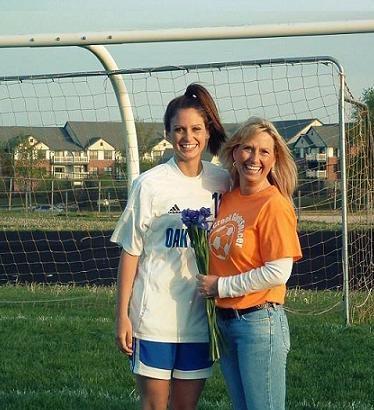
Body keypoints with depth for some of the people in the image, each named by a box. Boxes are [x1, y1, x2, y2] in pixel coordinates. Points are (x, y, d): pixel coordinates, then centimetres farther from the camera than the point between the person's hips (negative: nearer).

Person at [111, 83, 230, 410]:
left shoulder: (222, 181, 4)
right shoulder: (150, 184, -6)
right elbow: (130, 251, -3)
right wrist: (122, 315, -6)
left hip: (200, 317, 3)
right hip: (155, 315, -3)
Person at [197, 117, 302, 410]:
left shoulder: (274, 204, -13)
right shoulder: (228, 198, 8)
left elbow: (278, 273, -18)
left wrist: (221, 286, -13)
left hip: (259, 322, -8)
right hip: (224, 320, 8)